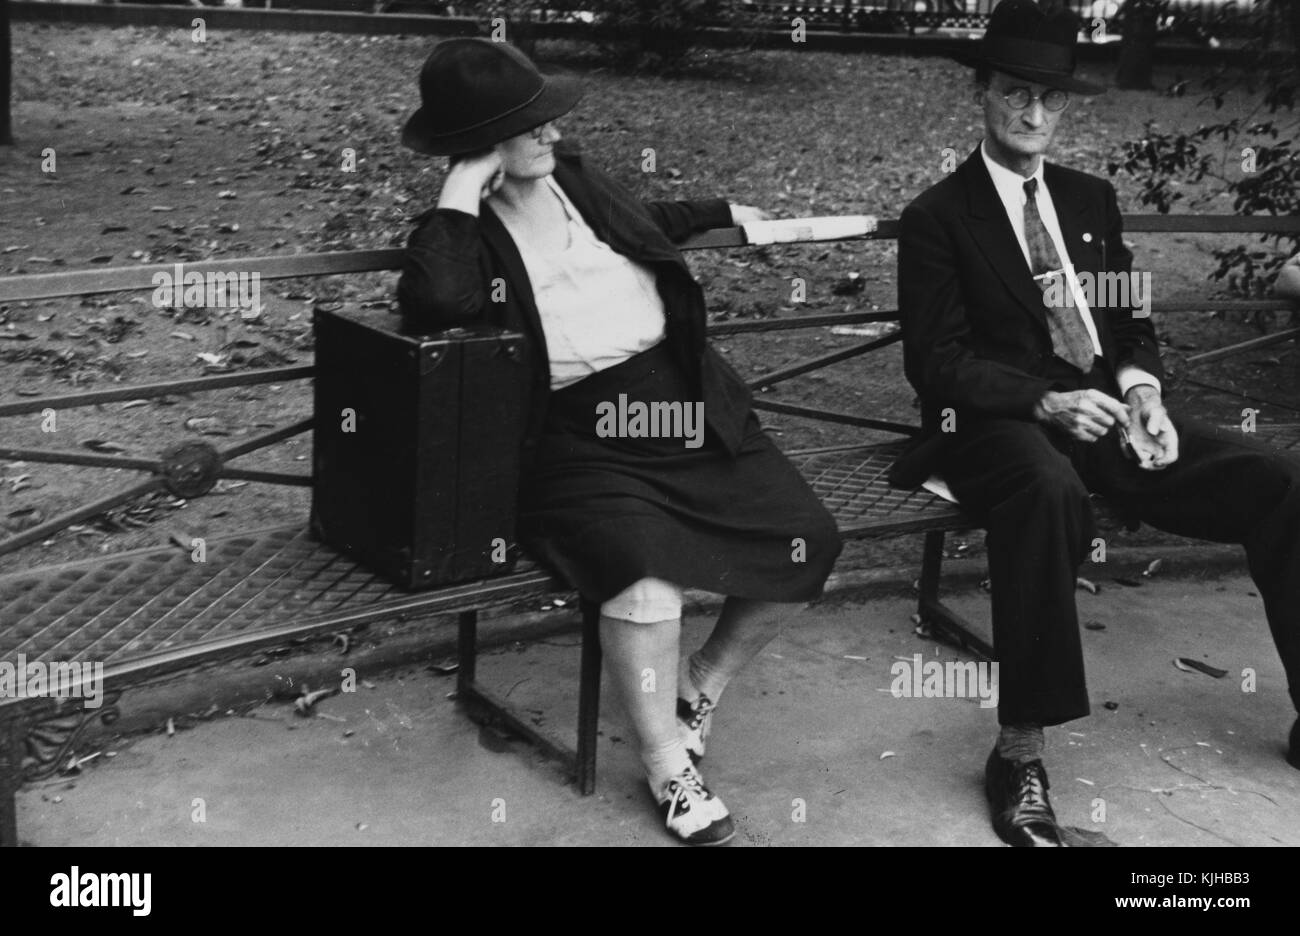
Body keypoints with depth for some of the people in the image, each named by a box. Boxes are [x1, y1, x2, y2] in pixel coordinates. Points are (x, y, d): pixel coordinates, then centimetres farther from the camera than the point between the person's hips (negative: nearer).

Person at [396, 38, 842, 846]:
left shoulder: (578, 177, 13)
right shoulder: (464, 231, -5)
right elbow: (435, 301, -29)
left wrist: (721, 213, 41)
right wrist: (463, 191, -20)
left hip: (685, 398, 7)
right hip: (584, 436, -6)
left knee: (810, 543, -6)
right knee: (648, 567, -34)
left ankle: (703, 682, 19)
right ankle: (668, 763, -9)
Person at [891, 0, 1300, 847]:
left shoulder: (1093, 200, 18)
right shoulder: (938, 217, 1)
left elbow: (1132, 323, 18)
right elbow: (937, 360, -7)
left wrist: (1141, 389, -6)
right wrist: (1045, 403, -22)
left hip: (1103, 407, 6)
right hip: (999, 423, -5)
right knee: (1050, 490, -41)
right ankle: (1020, 752, -33)